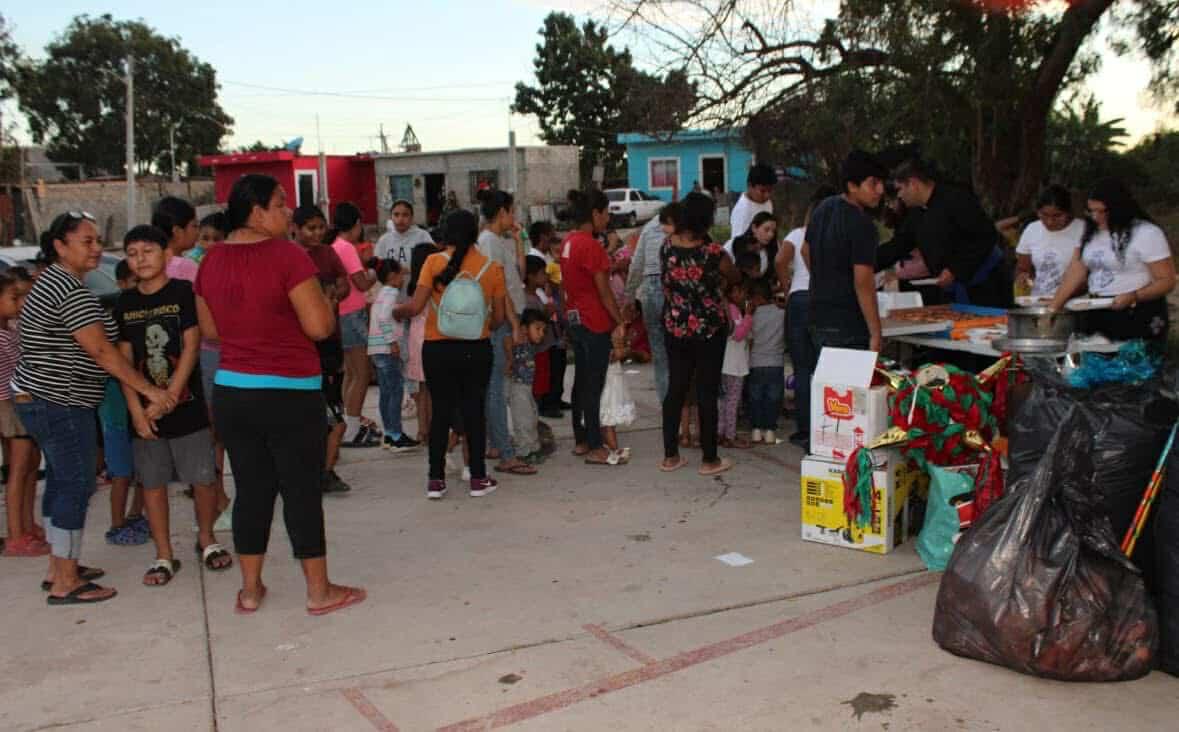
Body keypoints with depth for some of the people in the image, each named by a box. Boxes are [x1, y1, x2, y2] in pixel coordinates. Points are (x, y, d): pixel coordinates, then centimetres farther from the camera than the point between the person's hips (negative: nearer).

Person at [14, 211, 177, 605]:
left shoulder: (50, 281, 14)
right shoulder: (71, 291, -19)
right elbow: (102, 352, -22)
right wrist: (149, 390, -18)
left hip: (35, 398, 11)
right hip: (62, 405, -11)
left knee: (60, 480, 17)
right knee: (77, 486, -4)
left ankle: (59, 567, 27)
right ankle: (66, 584, 1)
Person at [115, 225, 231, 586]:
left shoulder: (184, 292, -4)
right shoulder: (125, 303, 6)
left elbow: (191, 348, -9)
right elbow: (124, 360, 4)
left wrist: (169, 396, -15)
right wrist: (136, 409, -6)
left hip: (187, 406, -3)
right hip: (145, 410, 3)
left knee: (203, 478, 2)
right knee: (153, 482, 7)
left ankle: (206, 539, 26)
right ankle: (164, 556, 19)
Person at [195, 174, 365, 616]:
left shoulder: (212, 261, 5)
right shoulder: (288, 255, -16)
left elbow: (210, 330, 13)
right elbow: (320, 326, -17)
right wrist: (319, 297, 0)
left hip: (230, 392, 6)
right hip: (289, 395, -6)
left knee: (251, 490, 15)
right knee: (303, 491, 5)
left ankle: (250, 590, 24)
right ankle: (320, 591, 15)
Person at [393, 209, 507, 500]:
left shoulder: (435, 261, -7)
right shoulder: (492, 267, -1)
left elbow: (416, 306, -11)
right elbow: (499, 317, 1)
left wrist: (397, 310, 9)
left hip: (438, 349, -1)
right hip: (477, 349, 1)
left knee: (441, 411, 9)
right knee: (475, 411, 10)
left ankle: (436, 480, 12)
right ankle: (478, 478, 15)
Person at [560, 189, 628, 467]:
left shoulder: (569, 242, 8)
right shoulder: (591, 245, -18)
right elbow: (604, 291, -17)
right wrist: (620, 321, -9)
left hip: (575, 319, 9)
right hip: (595, 323, -9)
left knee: (581, 381, 15)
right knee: (594, 386, -2)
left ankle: (581, 441, 24)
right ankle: (595, 448, 4)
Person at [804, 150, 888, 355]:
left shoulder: (822, 209, 7)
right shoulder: (862, 226, -18)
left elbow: (806, 250, 22)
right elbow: (863, 284, -22)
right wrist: (876, 334, -20)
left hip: (818, 322, 9)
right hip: (849, 329, -9)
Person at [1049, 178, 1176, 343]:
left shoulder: (1147, 234, -8)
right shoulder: (1090, 233, 11)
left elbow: (1167, 281, -9)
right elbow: (1075, 274, 7)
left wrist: (1134, 296, -24)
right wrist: (1053, 308, -3)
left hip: (1139, 321, -6)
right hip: (1098, 317, 6)